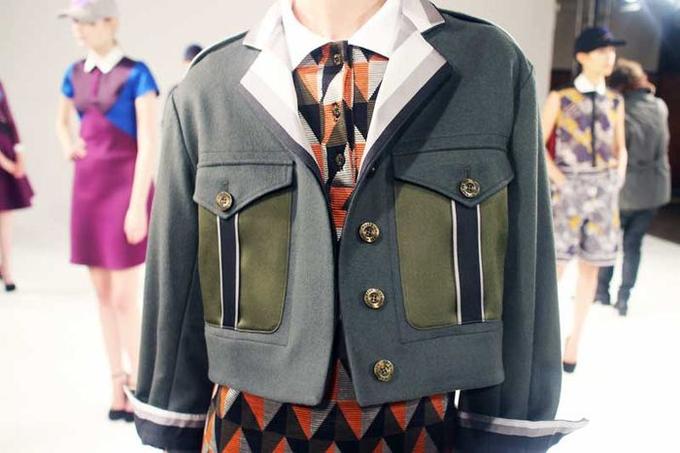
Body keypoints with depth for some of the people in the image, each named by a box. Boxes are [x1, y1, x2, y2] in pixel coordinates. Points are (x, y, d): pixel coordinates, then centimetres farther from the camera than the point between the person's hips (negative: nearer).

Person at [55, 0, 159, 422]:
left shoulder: (136, 74, -9)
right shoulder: (76, 73, 10)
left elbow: (148, 143, -15)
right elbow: (63, 121, 28)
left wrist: (138, 204, -19)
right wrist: (70, 147, 7)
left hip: (125, 187, -6)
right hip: (87, 188, 7)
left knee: (124, 299, -3)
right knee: (102, 294, 10)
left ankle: (139, 385, 14)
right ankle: (118, 383, 23)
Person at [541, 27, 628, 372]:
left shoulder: (615, 101, 9)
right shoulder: (560, 98, -2)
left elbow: (620, 148, 17)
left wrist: (618, 178, 2)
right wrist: (560, 180, -11)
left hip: (604, 191, 4)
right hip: (569, 189, -4)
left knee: (590, 267, 8)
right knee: (555, 268, -5)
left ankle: (574, 340, 20)